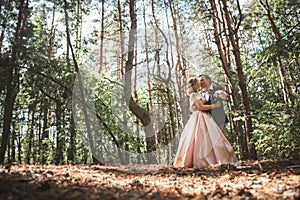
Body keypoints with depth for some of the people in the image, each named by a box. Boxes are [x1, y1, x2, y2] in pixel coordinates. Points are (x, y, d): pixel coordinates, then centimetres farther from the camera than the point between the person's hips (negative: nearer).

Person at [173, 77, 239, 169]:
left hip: (203, 118, 10)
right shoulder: (194, 95, -9)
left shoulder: (197, 94, 21)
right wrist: (214, 105, -9)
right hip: (200, 118, -10)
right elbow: (201, 107, -17)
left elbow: (191, 109, 26)